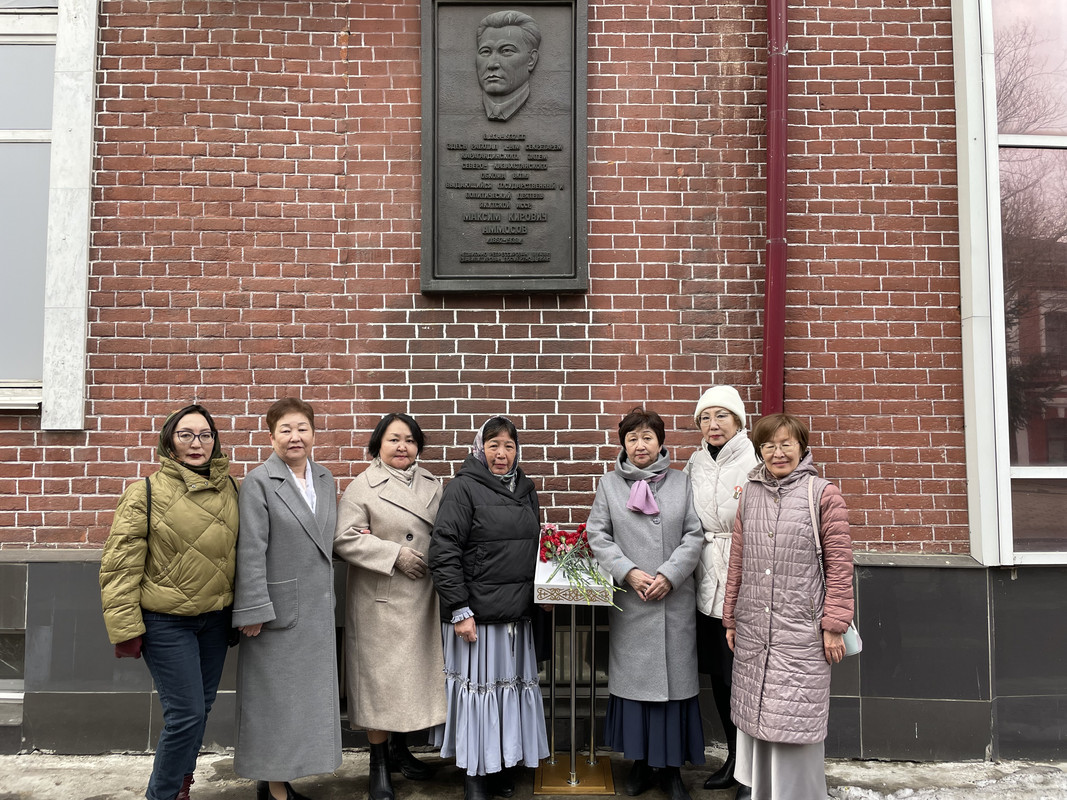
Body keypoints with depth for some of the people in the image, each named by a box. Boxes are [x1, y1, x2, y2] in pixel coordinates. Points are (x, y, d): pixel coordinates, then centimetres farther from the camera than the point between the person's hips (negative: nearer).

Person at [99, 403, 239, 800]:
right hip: (166, 622, -5)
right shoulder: (146, 492, -9)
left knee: (200, 708, 15)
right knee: (186, 714, -4)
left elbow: (240, 551, 13)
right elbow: (120, 564, -10)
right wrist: (125, 629, -12)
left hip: (215, 618, 5)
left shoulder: (230, 489, 3)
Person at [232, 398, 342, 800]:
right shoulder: (258, 482, -10)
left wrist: (328, 600, 7)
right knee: (275, 699, 5)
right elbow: (251, 551, -14)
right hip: (278, 609, -6)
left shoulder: (325, 480, 9)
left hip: (318, 611, 6)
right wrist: (253, 610, -17)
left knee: (308, 697, 14)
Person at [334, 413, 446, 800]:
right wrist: (395, 554, -17)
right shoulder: (362, 487, -7)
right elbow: (345, 539, -14)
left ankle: (400, 749, 33)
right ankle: (378, 765, 19)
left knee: (414, 674, 14)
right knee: (380, 679, 3)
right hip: (380, 600, -5)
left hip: (422, 598, 5)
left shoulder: (431, 484, 9)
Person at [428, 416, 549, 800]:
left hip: (518, 613, 6)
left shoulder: (525, 489, 12)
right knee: (478, 686, 4)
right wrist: (459, 610, -17)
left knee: (511, 685, 12)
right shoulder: (463, 488, -8)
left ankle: (500, 765, 28)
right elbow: (443, 553, -14)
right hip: (477, 613, -6)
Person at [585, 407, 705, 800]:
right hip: (629, 602, 0)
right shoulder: (610, 483, 6)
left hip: (675, 601, 0)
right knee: (632, 678, 7)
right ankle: (641, 763, 22)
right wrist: (629, 572, -9)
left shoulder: (681, 481, 5)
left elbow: (694, 535, 0)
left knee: (674, 678, 5)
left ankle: (673, 768, 19)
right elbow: (598, 536, 3)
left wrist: (668, 575, -11)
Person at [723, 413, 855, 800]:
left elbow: (839, 566, -5)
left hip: (801, 633, -4)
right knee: (755, 721, 12)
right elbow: (737, 563, 12)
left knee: (796, 724, 1)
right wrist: (730, 619, 12)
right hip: (752, 632, 4)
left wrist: (834, 626, -8)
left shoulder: (823, 494, -4)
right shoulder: (749, 495, 9)